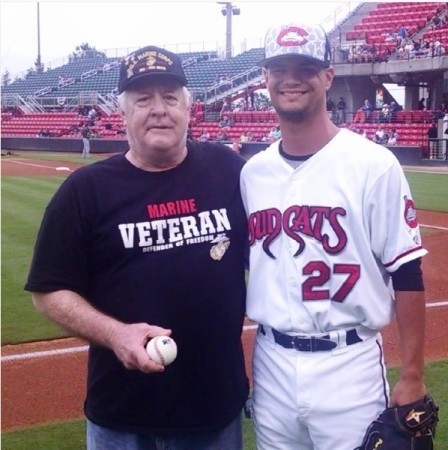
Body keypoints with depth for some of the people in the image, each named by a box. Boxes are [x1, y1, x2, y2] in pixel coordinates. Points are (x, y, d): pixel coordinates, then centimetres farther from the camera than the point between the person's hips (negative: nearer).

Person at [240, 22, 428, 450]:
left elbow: (406, 274, -8)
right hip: (271, 365, 5)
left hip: (348, 367, -4)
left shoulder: (373, 164, -9)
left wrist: (412, 378, -9)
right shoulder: (252, 171, 5)